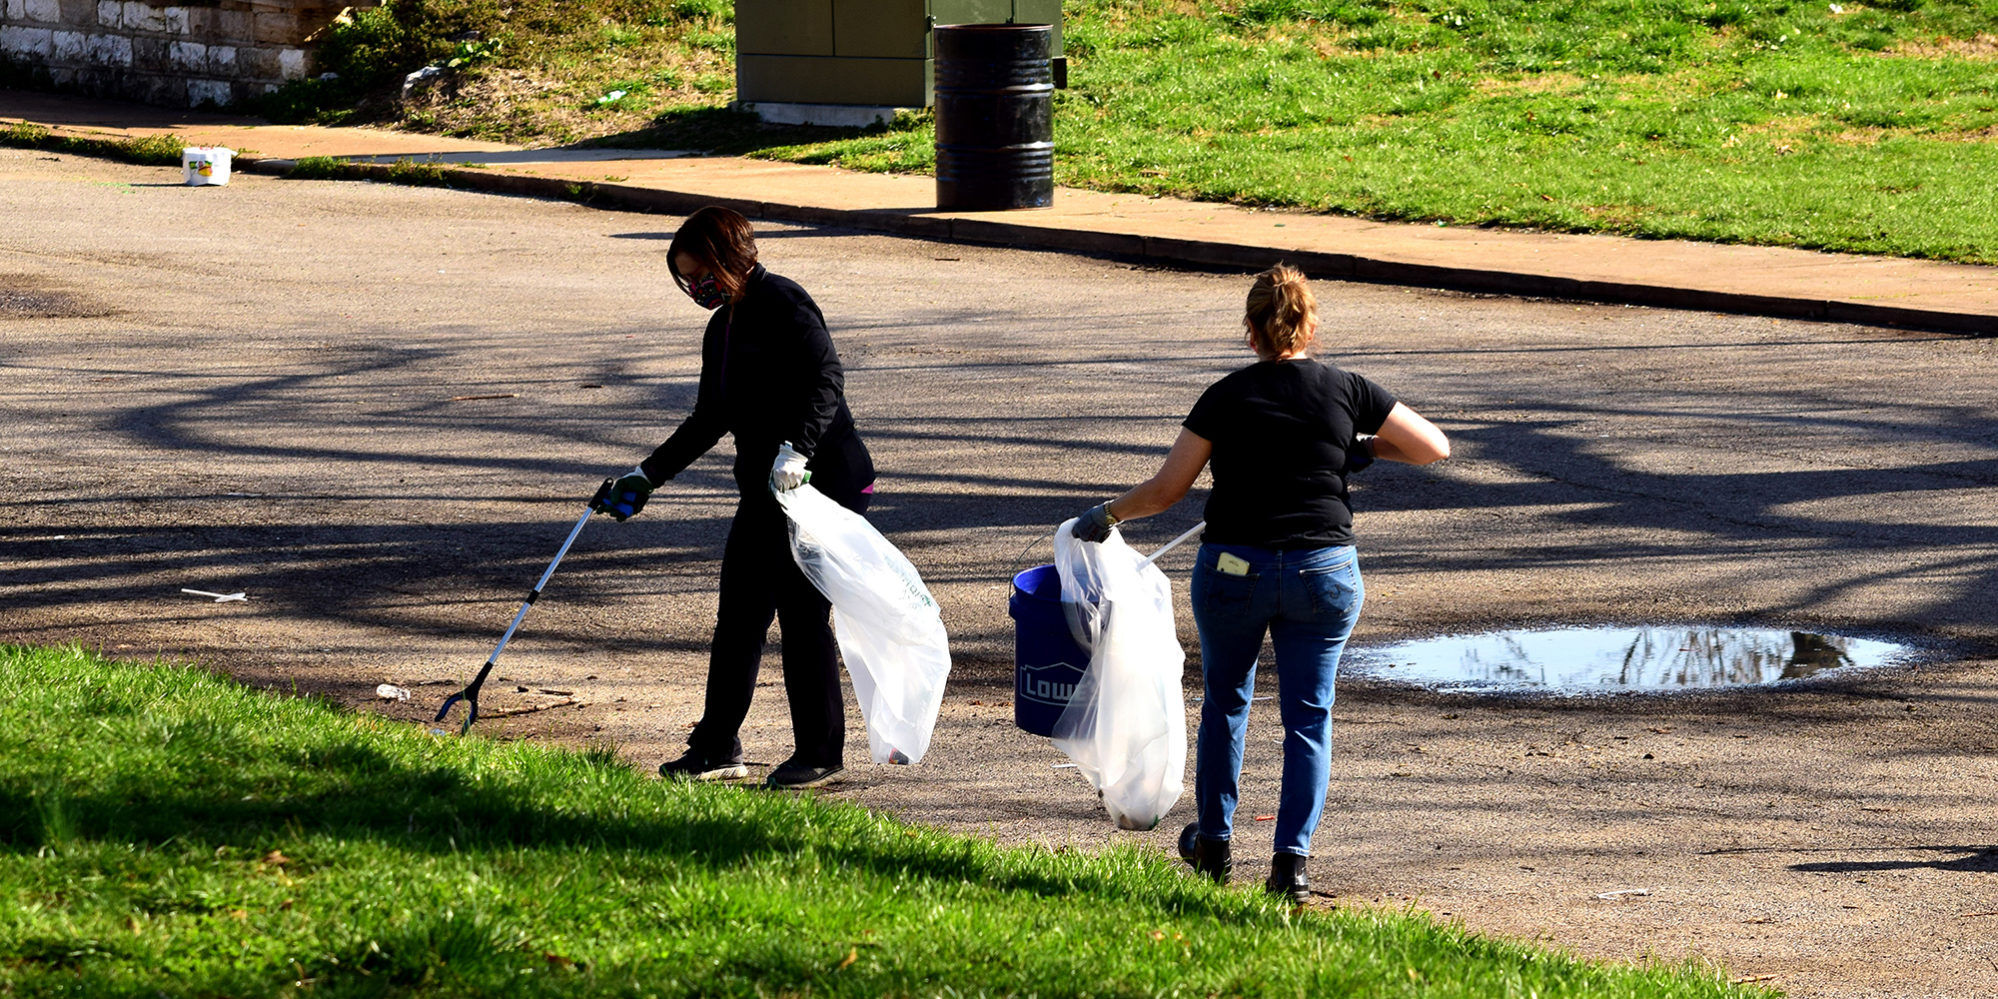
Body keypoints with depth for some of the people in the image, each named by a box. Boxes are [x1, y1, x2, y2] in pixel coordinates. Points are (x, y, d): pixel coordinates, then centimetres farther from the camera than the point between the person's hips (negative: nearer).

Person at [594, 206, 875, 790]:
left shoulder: (783, 304, -13)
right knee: (739, 614, 10)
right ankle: (718, 748, 19)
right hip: (765, 492, 9)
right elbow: (710, 420, 23)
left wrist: (798, 449, -37)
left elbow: (826, 380, -24)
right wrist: (647, 476, 21)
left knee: (803, 615, -5)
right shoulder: (723, 328, 15)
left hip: (825, 483, -9)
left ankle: (821, 753, 5)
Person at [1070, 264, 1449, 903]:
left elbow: (1165, 490, 1)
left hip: (1233, 569, 0)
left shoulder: (1227, 398, -2)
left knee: (1225, 700, 21)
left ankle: (1212, 844, 30)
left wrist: (1106, 517, 16)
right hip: (1323, 572, 0)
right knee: (1308, 715, 8)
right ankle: (1292, 861, -2)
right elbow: (1436, 448, 5)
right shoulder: (1346, 391, -1)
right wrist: (1365, 447, 18)